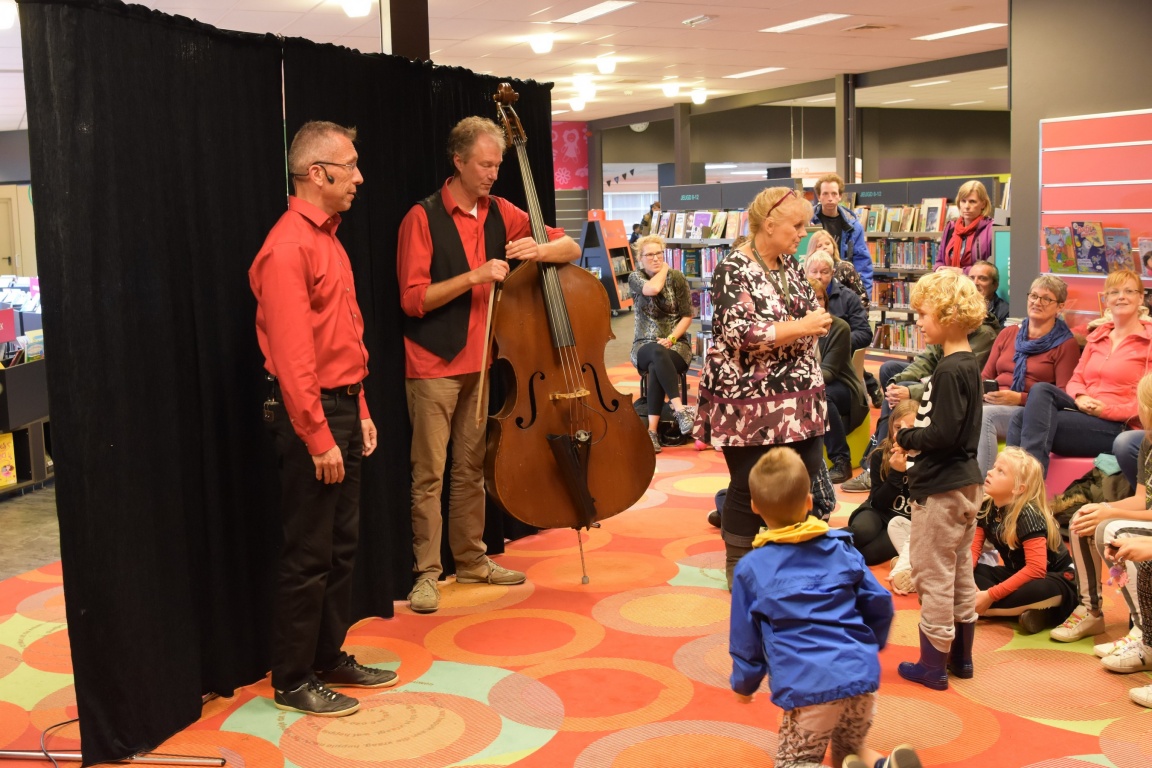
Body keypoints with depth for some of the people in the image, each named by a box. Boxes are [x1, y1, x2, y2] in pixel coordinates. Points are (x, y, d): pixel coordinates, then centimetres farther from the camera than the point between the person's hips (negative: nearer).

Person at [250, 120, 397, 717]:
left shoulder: (326, 238, 15)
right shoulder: (289, 247, -16)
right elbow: (291, 354, -21)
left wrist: (360, 413, 16)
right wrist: (319, 438, -21)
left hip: (342, 406, 10)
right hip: (309, 413, -10)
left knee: (341, 545, 16)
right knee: (308, 555, -1)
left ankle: (329, 657, 29)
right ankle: (293, 682, 12)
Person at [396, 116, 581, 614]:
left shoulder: (500, 214, 6)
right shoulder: (423, 218, -10)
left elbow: (570, 248, 7)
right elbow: (412, 299, -14)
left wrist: (540, 249, -15)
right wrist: (473, 277, -23)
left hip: (477, 362, 5)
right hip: (433, 364, -5)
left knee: (471, 469, 14)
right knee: (429, 474, -1)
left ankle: (472, 560, 25)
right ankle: (427, 572, 7)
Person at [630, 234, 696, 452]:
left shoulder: (677, 277, 1)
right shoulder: (635, 278, 3)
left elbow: (687, 315, 0)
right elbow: (652, 289, -22)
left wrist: (671, 338, -15)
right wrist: (663, 270, -3)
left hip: (676, 344, 0)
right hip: (645, 346, 0)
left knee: (656, 368, -35)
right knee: (658, 354, -39)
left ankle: (652, 430, -39)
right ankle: (680, 408, -48)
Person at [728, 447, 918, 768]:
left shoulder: (750, 568, 1)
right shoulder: (840, 546, 8)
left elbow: (745, 640, 6)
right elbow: (880, 604, 12)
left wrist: (744, 684, 24)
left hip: (807, 686, -4)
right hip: (861, 674, 4)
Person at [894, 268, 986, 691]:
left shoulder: (949, 371, -21)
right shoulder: (969, 364, 8)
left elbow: (942, 435, -26)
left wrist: (905, 437, -11)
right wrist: (915, 432, 4)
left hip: (939, 489, -10)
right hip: (965, 482, 10)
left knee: (932, 574, 1)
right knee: (959, 571, 18)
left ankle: (933, 664, 10)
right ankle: (961, 655, 29)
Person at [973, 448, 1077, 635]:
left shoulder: (1027, 515, -25)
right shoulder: (986, 506, -4)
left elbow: (1036, 569, -32)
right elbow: (972, 548, -5)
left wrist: (990, 595, -32)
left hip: (1054, 580, -9)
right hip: (1018, 575, 9)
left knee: (1041, 590, -43)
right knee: (969, 573, -16)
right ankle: (1025, 610, -22)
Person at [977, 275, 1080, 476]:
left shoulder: (1066, 344, 7)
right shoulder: (1007, 334, 24)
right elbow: (985, 376, 24)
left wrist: (1019, 398, -14)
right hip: (992, 404, 4)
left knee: (984, 415, -35)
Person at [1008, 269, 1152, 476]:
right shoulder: (1097, 336, 19)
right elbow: (1076, 380, 17)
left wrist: (1107, 410, -16)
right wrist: (1080, 397, -6)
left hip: (1118, 426, -6)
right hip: (1084, 412, 6)